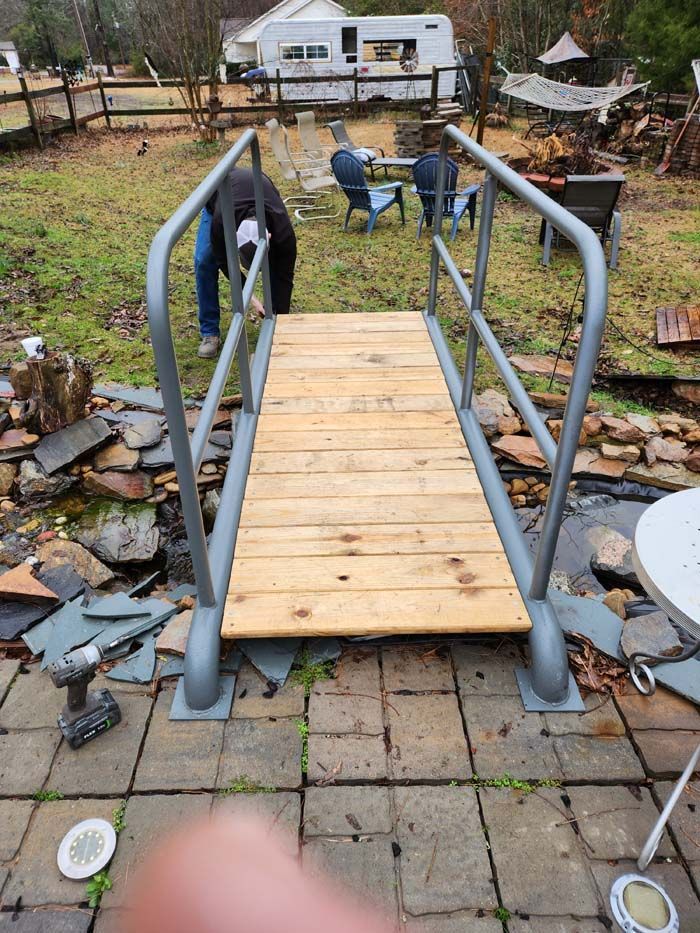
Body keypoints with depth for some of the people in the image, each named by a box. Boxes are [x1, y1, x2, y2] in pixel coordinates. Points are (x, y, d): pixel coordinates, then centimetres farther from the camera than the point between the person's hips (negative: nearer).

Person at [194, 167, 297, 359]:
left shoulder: (283, 231, -42)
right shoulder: (221, 222, -45)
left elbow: (284, 276, -30)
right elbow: (224, 261, -25)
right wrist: (250, 298, -29)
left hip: (261, 197, 1)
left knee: (277, 264, -16)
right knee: (204, 261, -18)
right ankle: (210, 333, -6)